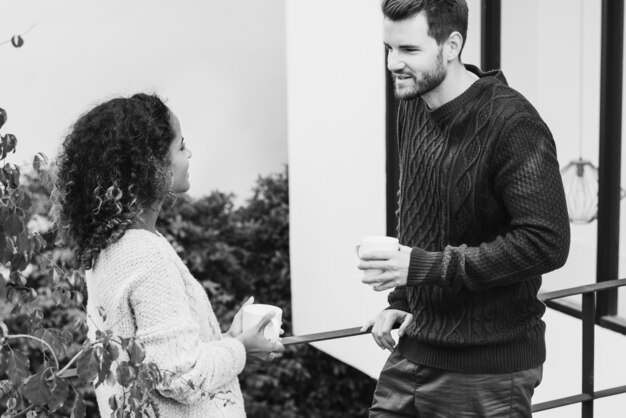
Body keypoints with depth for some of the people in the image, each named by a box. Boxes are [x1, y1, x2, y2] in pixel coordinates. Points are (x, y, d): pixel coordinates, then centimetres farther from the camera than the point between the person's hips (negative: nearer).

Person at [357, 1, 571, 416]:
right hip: (413, 350, 7)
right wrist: (401, 300, 10)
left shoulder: (512, 124, -17)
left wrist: (427, 267, -24)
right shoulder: (413, 107, 7)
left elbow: (547, 242, -23)